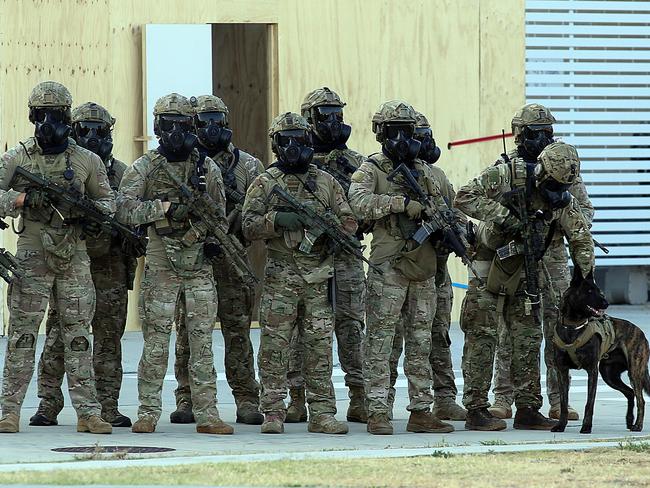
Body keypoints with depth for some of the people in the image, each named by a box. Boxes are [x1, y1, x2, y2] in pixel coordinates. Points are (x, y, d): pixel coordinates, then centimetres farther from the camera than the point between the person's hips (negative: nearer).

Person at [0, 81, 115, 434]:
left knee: (78, 336, 3)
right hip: (32, 256, -1)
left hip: (74, 258, 1)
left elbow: (108, 203, 13)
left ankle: (87, 412, 3)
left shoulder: (87, 161, 7)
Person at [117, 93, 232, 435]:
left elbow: (220, 212, 19)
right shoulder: (144, 168, 1)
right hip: (161, 262, -3)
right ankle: (148, 412, 4)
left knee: (202, 341, 2)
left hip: (200, 262, 3)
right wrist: (165, 207, -20)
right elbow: (125, 210, -11)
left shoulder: (207, 167, 11)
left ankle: (206, 414, 2)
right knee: (156, 342, -1)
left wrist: (216, 239, 2)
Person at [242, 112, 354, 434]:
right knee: (275, 345, -3)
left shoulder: (325, 182, 11)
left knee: (320, 346, 2)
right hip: (280, 277, -2)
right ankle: (273, 413, 1)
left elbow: (349, 223, 10)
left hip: (319, 277, 2)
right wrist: (277, 220, -18)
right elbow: (249, 227, -1)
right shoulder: (265, 183, 5)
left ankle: (322, 413, 5)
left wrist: (327, 222, -10)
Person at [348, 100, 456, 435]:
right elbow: (359, 202, -21)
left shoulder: (430, 174, 15)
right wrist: (402, 202, -25)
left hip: (423, 271, 6)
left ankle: (420, 411, 13)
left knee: (420, 343, 9)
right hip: (388, 269, -6)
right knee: (379, 342, -5)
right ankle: (377, 412, -5)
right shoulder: (372, 171, -2)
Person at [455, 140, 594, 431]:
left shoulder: (562, 199, -1)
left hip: (524, 273, 5)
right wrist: (502, 215, -28)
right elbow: (465, 198, -20)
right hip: (489, 271, -5)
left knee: (527, 340, 4)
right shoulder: (506, 176, -15)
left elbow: (581, 238, 7)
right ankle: (475, 410, -4)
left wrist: (584, 275, -1)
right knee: (482, 338, -6)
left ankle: (527, 410, 9)